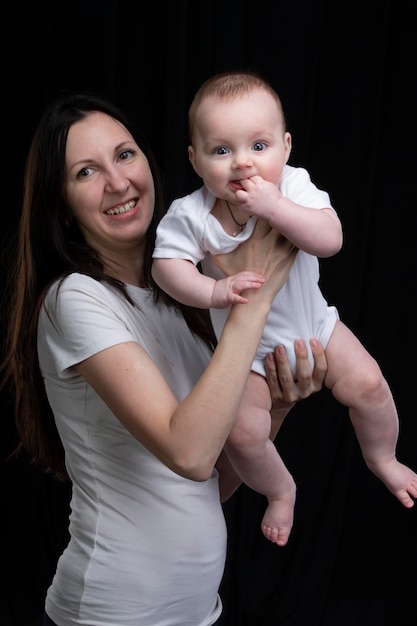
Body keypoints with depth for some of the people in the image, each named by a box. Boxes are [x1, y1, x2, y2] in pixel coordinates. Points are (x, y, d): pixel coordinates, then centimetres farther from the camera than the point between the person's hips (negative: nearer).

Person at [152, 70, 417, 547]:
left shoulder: (294, 187, -20)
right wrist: (214, 291, -36)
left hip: (312, 323, 1)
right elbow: (167, 266, -20)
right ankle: (280, 490, 22)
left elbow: (330, 239, -32)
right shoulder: (189, 215, -20)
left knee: (367, 383, -6)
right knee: (242, 432, -14)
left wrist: (274, 207, -42)